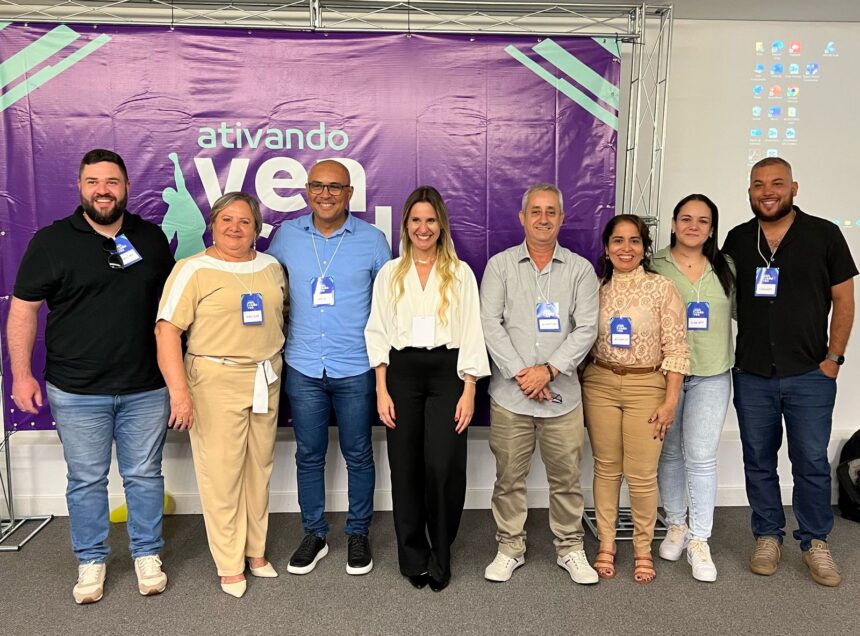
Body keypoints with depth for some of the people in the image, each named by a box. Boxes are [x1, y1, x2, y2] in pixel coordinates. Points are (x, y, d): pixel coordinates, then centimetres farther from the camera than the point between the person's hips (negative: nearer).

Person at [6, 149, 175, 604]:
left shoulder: (151, 237, 5)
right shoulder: (51, 241, -3)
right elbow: (23, 309, -1)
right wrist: (21, 375, -6)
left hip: (146, 387, 2)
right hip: (76, 391, -1)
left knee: (144, 475, 11)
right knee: (85, 480, 10)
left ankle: (147, 554, 29)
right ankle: (91, 561, 29)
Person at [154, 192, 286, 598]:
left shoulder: (271, 267, 10)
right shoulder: (193, 270, -6)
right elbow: (167, 331, -12)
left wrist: (277, 366, 10)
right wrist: (179, 390, -20)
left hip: (266, 379, 5)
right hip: (216, 381, -5)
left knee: (259, 469, 13)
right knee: (221, 473, 1)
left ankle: (256, 550, 30)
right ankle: (230, 565, 17)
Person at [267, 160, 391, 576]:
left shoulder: (372, 239, -3)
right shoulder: (285, 236, 2)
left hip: (356, 369, -1)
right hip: (303, 368, 2)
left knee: (358, 456, 11)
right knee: (308, 456, 12)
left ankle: (358, 534, 29)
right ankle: (314, 534, 30)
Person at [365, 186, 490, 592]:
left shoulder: (460, 273, 6)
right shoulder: (390, 274, 10)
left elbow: (471, 334, 2)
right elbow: (378, 333, 6)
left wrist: (468, 391, -6)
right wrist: (382, 391, -2)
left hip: (446, 371, -1)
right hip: (402, 372, 2)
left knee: (444, 466, -9)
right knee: (406, 467, 5)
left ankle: (440, 557, 13)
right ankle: (413, 557, 22)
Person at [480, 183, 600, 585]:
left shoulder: (580, 269, 5)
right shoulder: (500, 265, 3)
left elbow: (586, 329, -2)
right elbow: (490, 324, -4)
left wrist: (548, 369, -13)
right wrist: (520, 372, -12)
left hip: (562, 393, 1)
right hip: (510, 393, 0)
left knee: (566, 477, 9)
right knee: (509, 477, 9)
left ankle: (570, 548, 28)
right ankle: (510, 547, 26)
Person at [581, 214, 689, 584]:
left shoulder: (662, 287, -4)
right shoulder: (597, 288, 5)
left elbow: (676, 348, -6)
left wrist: (671, 401, -9)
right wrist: (579, 390, 9)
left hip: (646, 386, -2)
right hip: (599, 384, 3)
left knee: (642, 474, -1)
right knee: (606, 468, 9)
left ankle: (643, 549, 20)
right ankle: (606, 544, 24)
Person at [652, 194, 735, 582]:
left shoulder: (725, 268, 5)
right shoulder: (654, 266, -3)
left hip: (712, 375, 1)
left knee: (701, 457, -2)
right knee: (669, 453, 12)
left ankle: (699, 540, 12)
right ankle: (675, 524, 31)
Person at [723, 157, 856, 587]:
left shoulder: (824, 235, -2)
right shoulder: (736, 240, 4)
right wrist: (734, 356, 5)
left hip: (810, 375, -2)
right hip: (751, 375, 2)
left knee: (812, 463, 6)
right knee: (758, 461, 11)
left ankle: (815, 543, 24)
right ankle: (768, 536, 27)